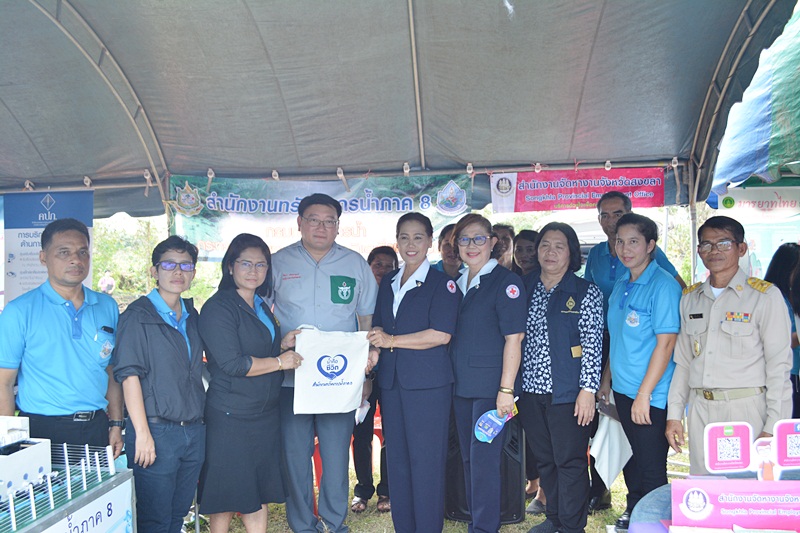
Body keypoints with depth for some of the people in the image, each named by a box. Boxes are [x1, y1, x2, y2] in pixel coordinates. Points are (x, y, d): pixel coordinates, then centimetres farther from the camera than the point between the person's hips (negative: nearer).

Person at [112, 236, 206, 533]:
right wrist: (142, 433, -17)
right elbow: (129, 375, -12)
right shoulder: (138, 316, -7)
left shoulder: (192, 317, 12)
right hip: (157, 431, -6)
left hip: (194, 431, 6)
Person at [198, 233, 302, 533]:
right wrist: (279, 361, -12)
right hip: (231, 416, -8)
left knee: (259, 491, 13)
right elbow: (231, 363, -20)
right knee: (225, 497, 6)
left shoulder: (260, 306, 14)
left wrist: (284, 343, 5)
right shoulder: (218, 308, -13)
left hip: (265, 413, 8)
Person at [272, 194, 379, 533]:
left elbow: (368, 315, 11)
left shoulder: (356, 264, 7)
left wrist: (370, 349, -6)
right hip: (291, 376, 0)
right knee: (294, 454, 7)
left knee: (336, 454, 5)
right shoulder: (279, 263, 5)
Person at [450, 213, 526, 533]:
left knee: (484, 458, -2)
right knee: (468, 457, 15)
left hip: (490, 386, -7)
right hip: (461, 385, 7)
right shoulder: (457, 283, 12)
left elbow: (513, 339, -14)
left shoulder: (506, 282, -9)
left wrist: (506, 389, -18)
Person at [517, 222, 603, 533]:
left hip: (567, 392, -4)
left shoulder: (586, 293, -3)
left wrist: (587, 390, -13)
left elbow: (592, 345, -7)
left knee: (570, 460, 2)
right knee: (544, 459, 15)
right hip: (531, 390, 4)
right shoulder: (525, 288, 8)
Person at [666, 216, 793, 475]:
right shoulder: (690, 298, 11)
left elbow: (779, 365, -5)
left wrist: (773, 428, -11)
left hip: (746, 410, -4)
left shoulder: (765, 296, -3)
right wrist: (673, 414, 9)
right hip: (701, 412, 4)